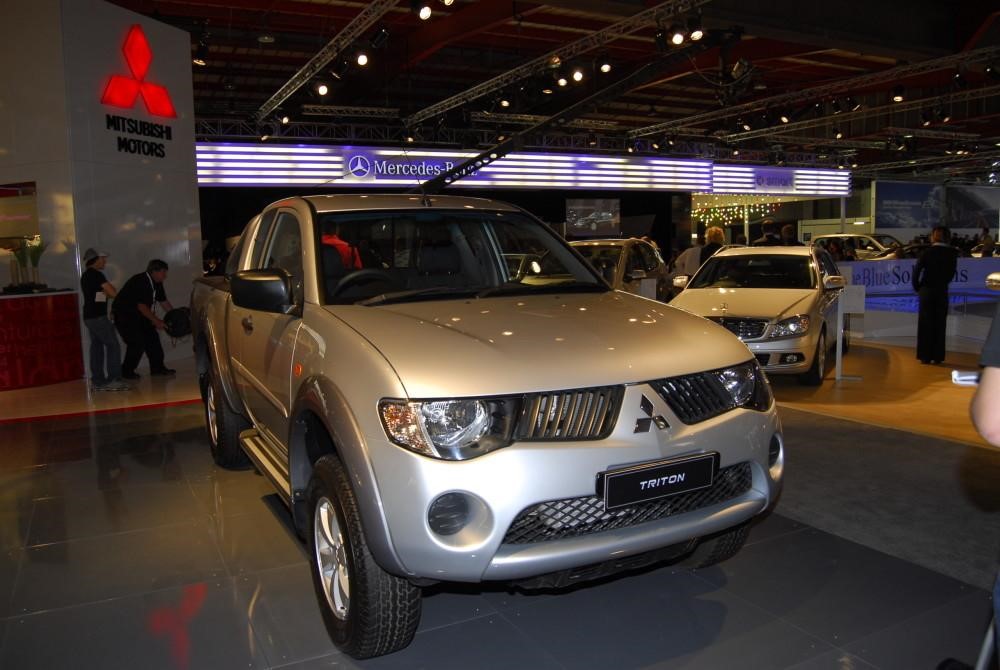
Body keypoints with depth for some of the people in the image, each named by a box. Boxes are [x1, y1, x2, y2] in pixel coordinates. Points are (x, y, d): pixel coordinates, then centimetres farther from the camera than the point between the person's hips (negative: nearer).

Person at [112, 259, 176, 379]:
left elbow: (164, 302, 9)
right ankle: (127, 371, 1)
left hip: (138, 315, 9)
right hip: (123, 315, -9)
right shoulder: (139, 282, -26)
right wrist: (156, 321, -27)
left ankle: (157, 367, 10)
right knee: (137, 342, -15)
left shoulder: (157, 284, 2)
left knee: (152, 336, 3)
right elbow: (141, 306, -29)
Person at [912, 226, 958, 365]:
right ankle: (938, 356, 8)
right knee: (940, 324, 7)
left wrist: (917, 287, 2)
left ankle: (925, 356, 3)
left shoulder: (927, 252, -7)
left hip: (926, 290, -1)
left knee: (925, 323, 5)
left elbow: (916, 271, -11)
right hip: (942, 291, 1)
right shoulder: (952, 253, -2)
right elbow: (952, 272, 2)